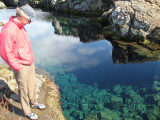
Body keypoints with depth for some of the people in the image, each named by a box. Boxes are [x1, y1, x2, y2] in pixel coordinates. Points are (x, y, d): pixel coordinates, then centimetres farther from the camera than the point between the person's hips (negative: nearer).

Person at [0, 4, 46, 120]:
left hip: (30, 63, 9)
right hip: (22, 67, -8)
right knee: (24, 89, 8)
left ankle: (33, 103, 45)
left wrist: (31, 60, 13)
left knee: (32, 84, 22)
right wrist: (18, 67, -17)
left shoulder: (21, 27, 6)